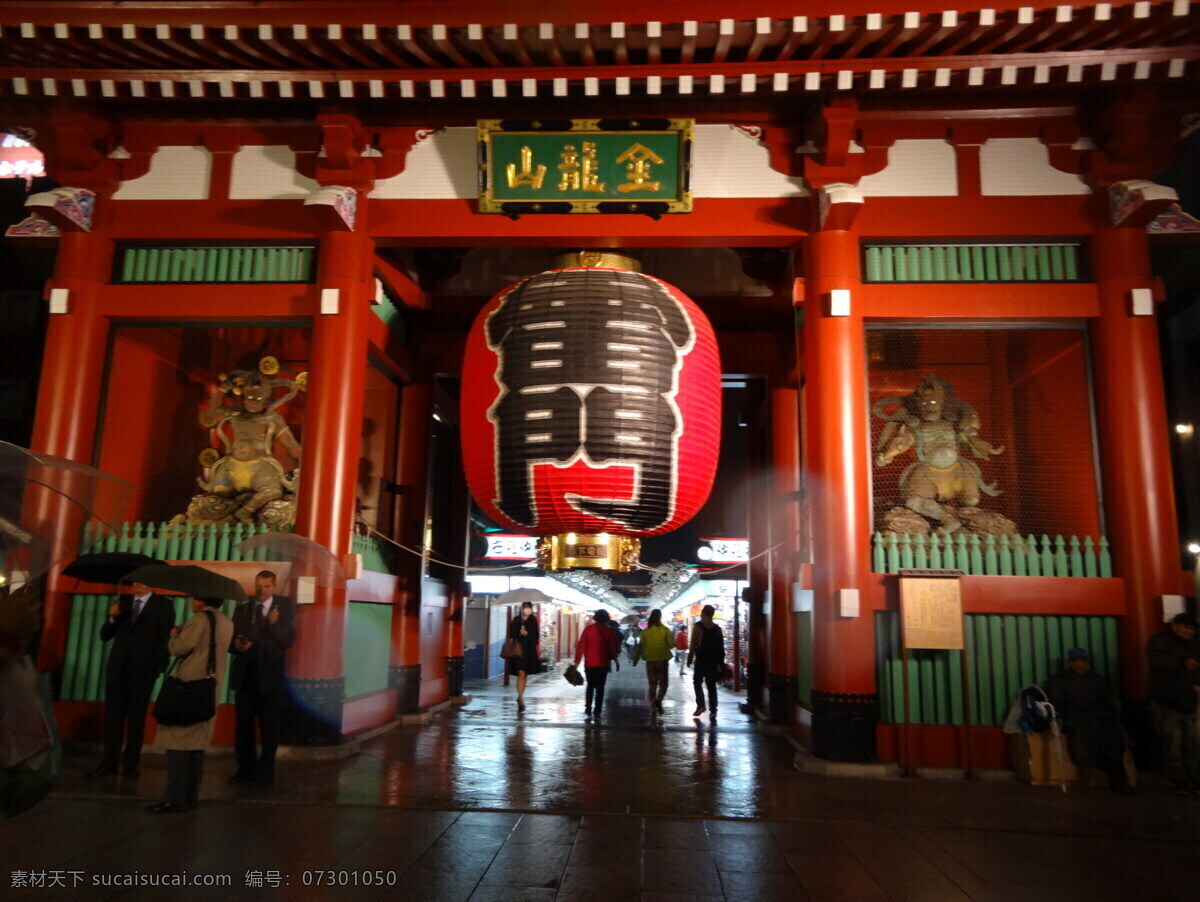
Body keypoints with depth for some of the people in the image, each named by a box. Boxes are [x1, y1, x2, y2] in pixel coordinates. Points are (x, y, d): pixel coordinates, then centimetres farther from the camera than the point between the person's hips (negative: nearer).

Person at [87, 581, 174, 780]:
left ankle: (131, 764, 14)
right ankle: (109, 763, 13)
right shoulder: (123, 601, 11)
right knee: (112, 717, 5)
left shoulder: (163, 604, -2)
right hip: (117, 669, 4)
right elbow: (105, 636, 9)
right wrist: (112, 618, -10)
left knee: (136, 719, 5)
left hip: (143, 671, -3)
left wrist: (160, 667, -12)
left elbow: (167, 639, -5)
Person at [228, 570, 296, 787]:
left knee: (268, 726, 4)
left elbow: (289, 641, -10)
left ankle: (265, 772, 14)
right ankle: (245, 769, 22)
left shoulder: (285, 608, -4)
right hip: (244, 673, 4)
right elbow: (231, 640, 5)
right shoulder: (242, 609, 7)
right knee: (243, 724, 11)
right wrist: (237, 646, -17)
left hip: (269, 674, -4)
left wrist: (274, 624, -26)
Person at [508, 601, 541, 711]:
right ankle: (520, 698, -16)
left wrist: (537, 648, 5)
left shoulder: (533, 620, 8)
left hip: (530, 651, 3)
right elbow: (511, 634, 0)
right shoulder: (516, 620, 0)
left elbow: (536, 636, 12)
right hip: (519, 650, -3)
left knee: (525, 675, 10)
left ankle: (520, 697, 23)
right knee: (521, 673, -14)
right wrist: (519, 633, -18)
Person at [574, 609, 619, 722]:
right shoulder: (608, 631, -3)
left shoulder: (588, 629, -4)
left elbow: (581, 645, -6)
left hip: (589, 663, 1)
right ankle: (597, 713, 5)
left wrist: (577, 660, -2)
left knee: (590, 686, 14)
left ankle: (588, 711, 3)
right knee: (600, 688, 9)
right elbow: (614, 647, 2)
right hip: (602, 664, -1)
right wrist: (611, 657, 20)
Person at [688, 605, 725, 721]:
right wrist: (720, 663, 14)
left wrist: (690, 658, -5)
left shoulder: (698, 626, -7)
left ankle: (701, 705, 1)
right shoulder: (717, 628, 7)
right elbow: (721, 647, 9)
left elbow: (693, 644, -12)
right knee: (712, 686, 6)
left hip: (701, 660, -4)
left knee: (697, 682, 14)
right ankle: (713, 712, 1)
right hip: (714, 662, 4)